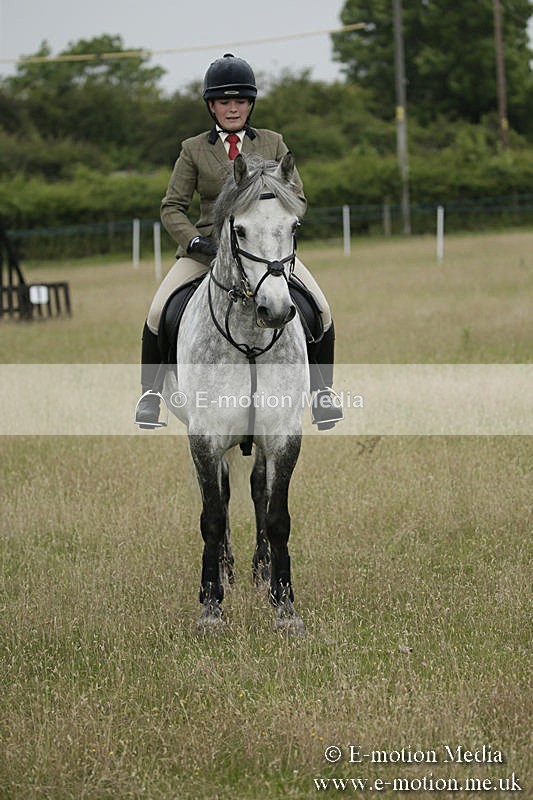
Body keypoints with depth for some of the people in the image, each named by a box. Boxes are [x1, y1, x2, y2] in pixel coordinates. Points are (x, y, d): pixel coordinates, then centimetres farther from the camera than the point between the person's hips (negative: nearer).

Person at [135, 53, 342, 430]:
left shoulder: (273, 144, 7)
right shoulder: (194, 150, 4)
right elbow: (173, 207, 2)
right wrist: (196, 242, -15)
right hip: (207, 247, -1)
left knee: (321, 311, -16)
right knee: (158, 316, -19)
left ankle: (322, 390, 4)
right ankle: (151, 392, 1)